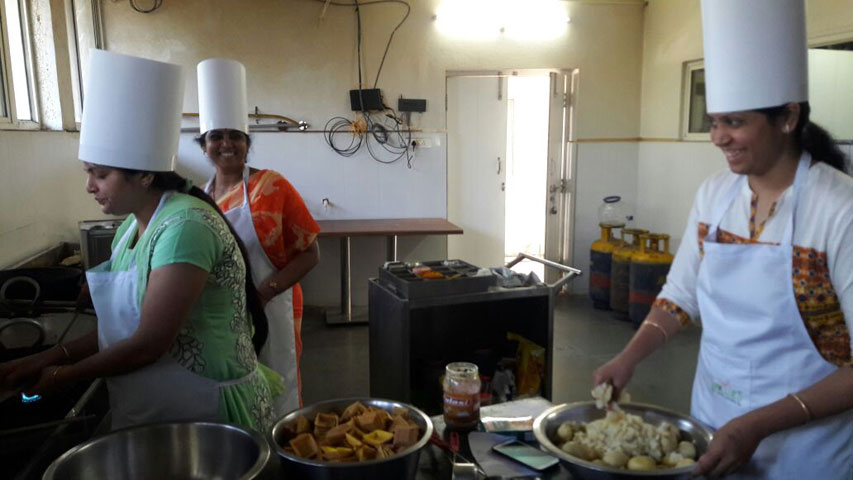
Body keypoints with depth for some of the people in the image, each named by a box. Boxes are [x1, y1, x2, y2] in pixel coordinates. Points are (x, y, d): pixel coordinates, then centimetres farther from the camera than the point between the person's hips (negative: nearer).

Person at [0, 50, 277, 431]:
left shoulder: (185, 226, -23)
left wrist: (65, 374, -8)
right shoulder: (131, 227, 4)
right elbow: (122, 326, 9)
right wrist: (48, 357, -1)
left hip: (212, 408, -8)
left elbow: (150, 343, -22)